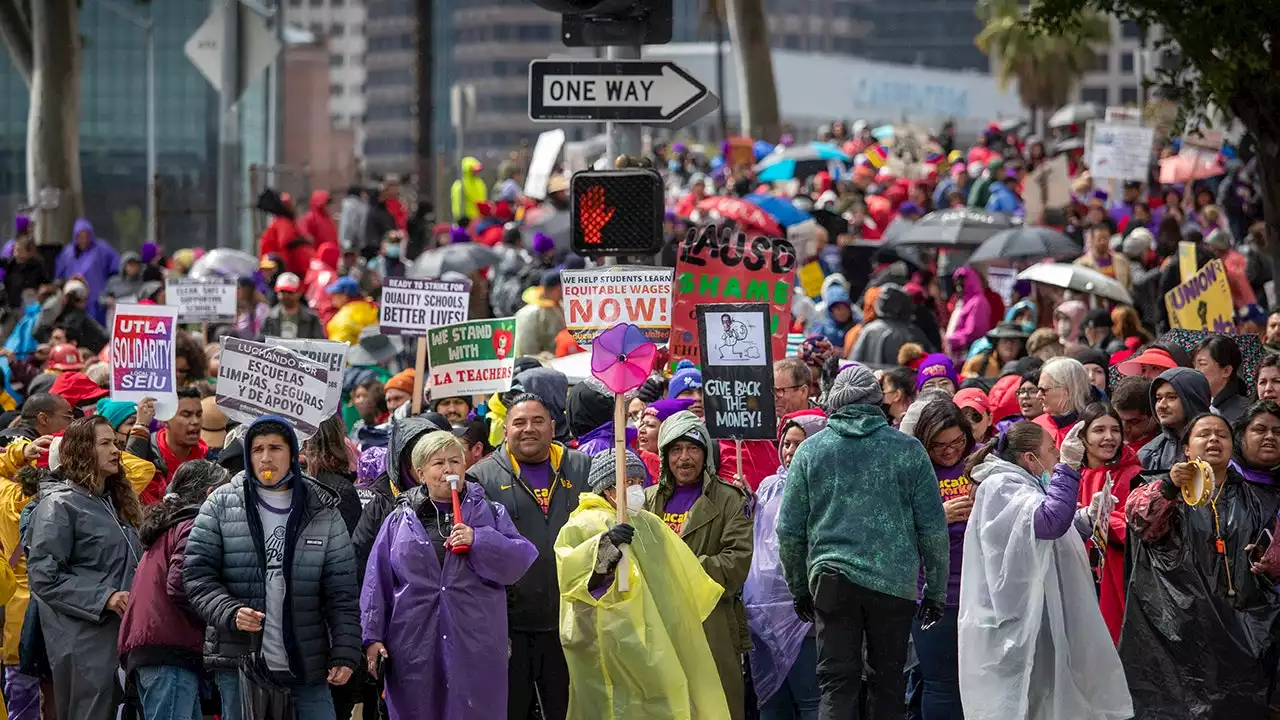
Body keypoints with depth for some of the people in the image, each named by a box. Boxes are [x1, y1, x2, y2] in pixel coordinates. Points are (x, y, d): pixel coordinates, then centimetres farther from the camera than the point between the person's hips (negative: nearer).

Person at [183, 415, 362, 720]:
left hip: (306, 665, 1)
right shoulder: (220, 506, 2)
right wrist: (230, 613, -17)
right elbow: (197, 574, 0)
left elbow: (341, 592, 4)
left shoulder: (322, 512, 5)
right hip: (238, 659, -1)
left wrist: (345, 654, -5)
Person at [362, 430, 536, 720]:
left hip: (475, 649, -1)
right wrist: (373, 637, 2)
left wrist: (478, 541, -16)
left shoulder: (490, 514, 9)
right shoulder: (399, 521, 9)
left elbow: (520, 561, -3)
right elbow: (377, 583, 8)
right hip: (414, 649, 1)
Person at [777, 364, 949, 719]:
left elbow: (789, 530, 7)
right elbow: (933, 527, 3)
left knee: (836, 684, 0)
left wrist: (799, 588, 18)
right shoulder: (908, 450, 1)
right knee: (888, 681, 9)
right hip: (895, 581, 0)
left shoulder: (810, 451, 4)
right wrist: (936, 589, 11)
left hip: (832, 579, 0)